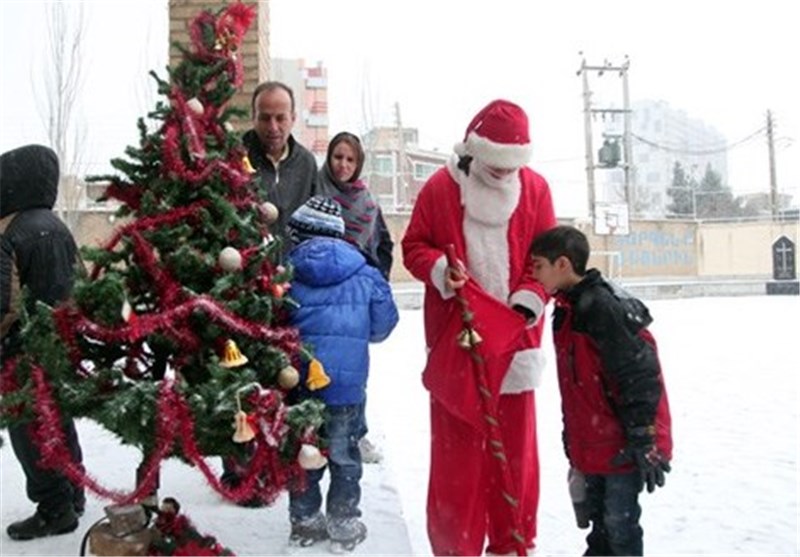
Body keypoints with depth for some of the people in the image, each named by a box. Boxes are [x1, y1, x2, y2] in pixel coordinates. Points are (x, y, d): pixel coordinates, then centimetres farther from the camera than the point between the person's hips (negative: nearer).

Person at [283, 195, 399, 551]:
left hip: (298, 380, 0)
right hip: (348, 381, 0)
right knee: (344, 455, 13)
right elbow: (382, 326, 6)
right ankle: (343, 523, 20)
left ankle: (305, 520, 26)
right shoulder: (365, 275, -2)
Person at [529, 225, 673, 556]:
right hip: (593, 442, 10)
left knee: (619, 520, 2)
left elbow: (639, 376, -23)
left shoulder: (601, 306, -21)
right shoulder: (567, 310, 10)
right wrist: (572, 440, 22)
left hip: (621, 445, -9)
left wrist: (643, 441, -22)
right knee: (595, 513, 21)